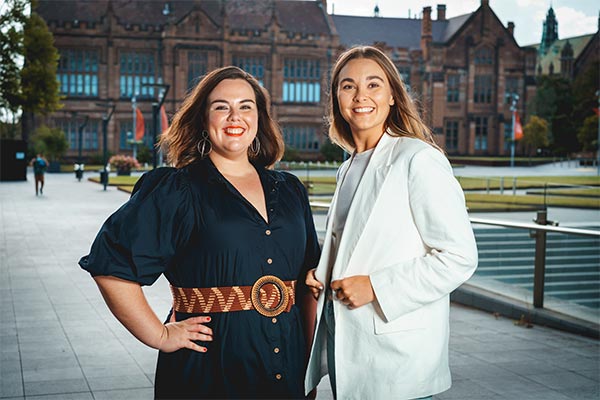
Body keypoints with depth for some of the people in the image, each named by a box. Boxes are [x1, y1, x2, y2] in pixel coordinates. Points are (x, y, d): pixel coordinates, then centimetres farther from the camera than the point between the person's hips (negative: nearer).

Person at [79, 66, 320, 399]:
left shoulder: (289, 191, 9)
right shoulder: (176, 191, -7)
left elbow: (309, 280, 13)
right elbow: (110, 265, -13)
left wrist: (312, 359, 6)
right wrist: (160, 336, -11)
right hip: (207, 373, -4)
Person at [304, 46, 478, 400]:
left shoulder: (419, 160, -11)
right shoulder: (349, 168, 12)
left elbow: (459, 257, -17)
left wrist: (376, 288, -18)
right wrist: (321, 275, 4)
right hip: (344, 345, 7)